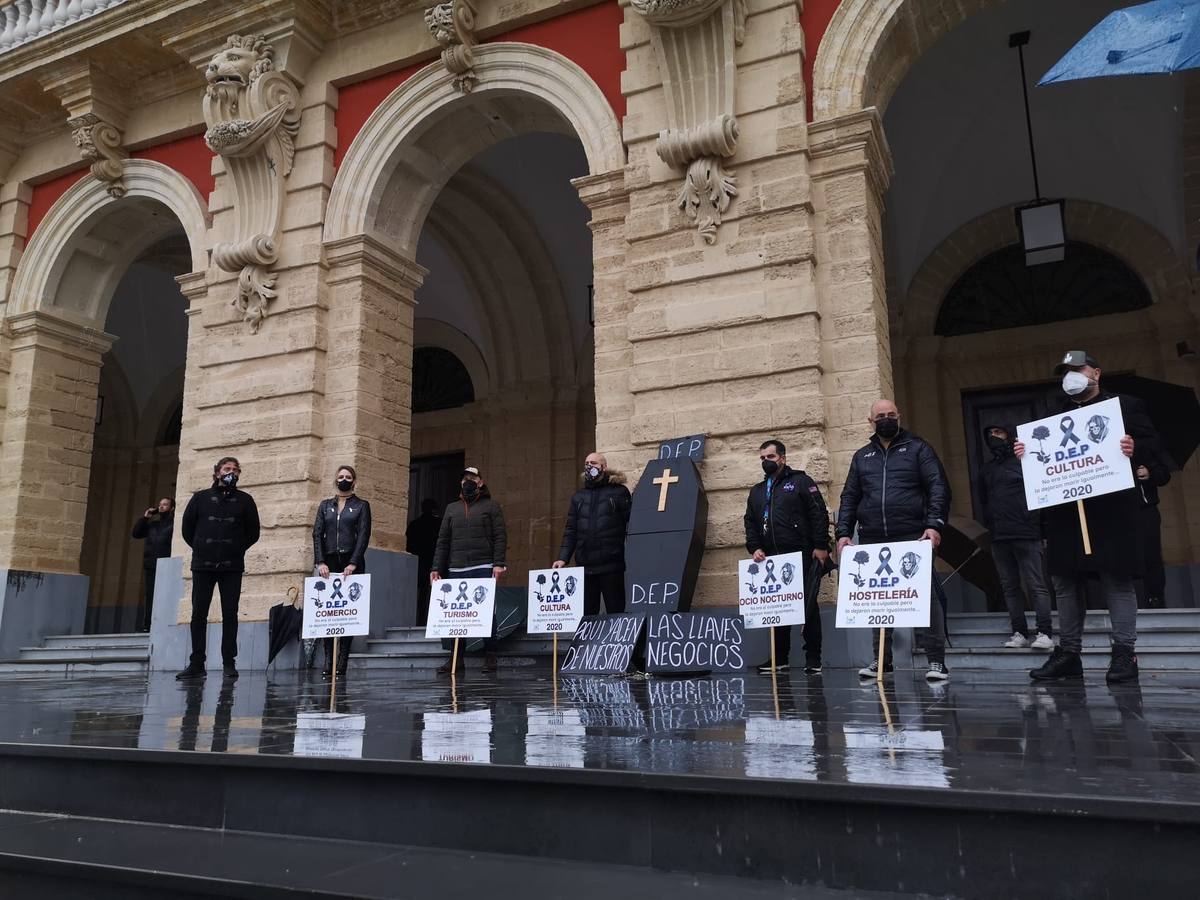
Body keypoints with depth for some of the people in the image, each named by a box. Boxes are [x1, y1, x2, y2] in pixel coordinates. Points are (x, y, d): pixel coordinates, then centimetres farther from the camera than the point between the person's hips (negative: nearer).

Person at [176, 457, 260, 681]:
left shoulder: (245, 500, 9)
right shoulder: (201, 498, 10)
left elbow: (253, 532, 11)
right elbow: (187, 528, 12)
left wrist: (237, 550, 8)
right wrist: (200, 548, 9)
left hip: (232, 566, 0)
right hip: (202, 565, 1)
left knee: (230, 614, 0)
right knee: (198, 614, 0)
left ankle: (229, 663, 4)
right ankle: (197, 663, 5)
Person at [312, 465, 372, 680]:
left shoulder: (361, 506, 7)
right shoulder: (325, 505, 15)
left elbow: (363, 536, -3)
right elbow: (317, 534, 6)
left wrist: (353, 563, -14)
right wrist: (320, 562, -7)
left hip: (352, 564, -2)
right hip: (329, 563, 2)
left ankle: (341, 665, -1)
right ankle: (328, 663, -1)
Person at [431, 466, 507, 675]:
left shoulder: (491, 506, 9)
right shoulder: (452, 508, 20)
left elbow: (500, 537, 0)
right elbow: (443, 541, 16)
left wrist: (498, 564, -12)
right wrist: (436, 568, 8)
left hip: (483, 569, -4)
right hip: (456, 570, 4)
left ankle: (490, 657, 3)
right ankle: (456, 658, 7)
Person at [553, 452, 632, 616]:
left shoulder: (619, 492, 3)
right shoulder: (578, 496, 16)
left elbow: (630, 524, -3)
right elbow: (570, 531, 14)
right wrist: (563, 558, 2)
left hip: (611, 565, -4)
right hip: (585, 566, 4)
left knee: (616, 613, 2)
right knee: (586, 614, 7)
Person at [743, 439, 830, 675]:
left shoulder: (800, 481, 3)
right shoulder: (757, 491, 20)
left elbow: (819, 514, -4)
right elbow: (750, 522, 19)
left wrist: (820, 546, -11)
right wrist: (755, 547, 3)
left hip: (803, 558, -5)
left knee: (808, 607, 0)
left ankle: (813, 660, 8)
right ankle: (779, 659, 14)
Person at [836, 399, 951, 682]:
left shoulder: (917, 448, 7)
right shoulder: (861, 457, 17)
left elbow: (939, 488, -2)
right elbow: (849, 498, 16)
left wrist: (934, 525, -15)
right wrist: (844, 533, 3)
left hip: (913, 539, -3)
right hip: (873, 542, 4)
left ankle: (936, 660, 3)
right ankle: (881, 659, 18)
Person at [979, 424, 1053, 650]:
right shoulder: (988, 468, 19)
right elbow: (984, 498, 24)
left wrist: (1034, 522, -12)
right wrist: (989, 523, 12)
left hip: (1026, 535, -6)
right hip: (999, 537, 6)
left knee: (1036, 585, -4)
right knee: (1009, 587, 7)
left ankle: (1045, 633, -1)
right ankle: (1019, 633, 11)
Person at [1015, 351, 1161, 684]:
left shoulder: (1125, 406, 8)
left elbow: (1152, 444, -1)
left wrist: (1136, 450, -22)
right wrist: (1025, 454, -4)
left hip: (1110, 509, -5)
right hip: (1065, 511, 5)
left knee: (1117, 580, -2)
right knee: (1064, 582, 6)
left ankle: (1124, 653, 4)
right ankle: (1068, 652, 13)